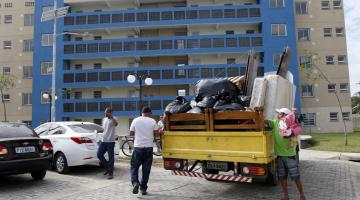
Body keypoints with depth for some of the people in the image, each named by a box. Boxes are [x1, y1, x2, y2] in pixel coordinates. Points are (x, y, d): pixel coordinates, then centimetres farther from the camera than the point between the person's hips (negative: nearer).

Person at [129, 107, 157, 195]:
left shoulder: (136, 120, 0)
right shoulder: (153, 121, -1)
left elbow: (131, 133, 4)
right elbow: (155, 133, -2)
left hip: (138, 147, 0)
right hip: (149, 147, 0)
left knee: (134, 166, 11)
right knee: (146, 169, 8)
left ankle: (135, 182, -11)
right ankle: (143, 188, 12)